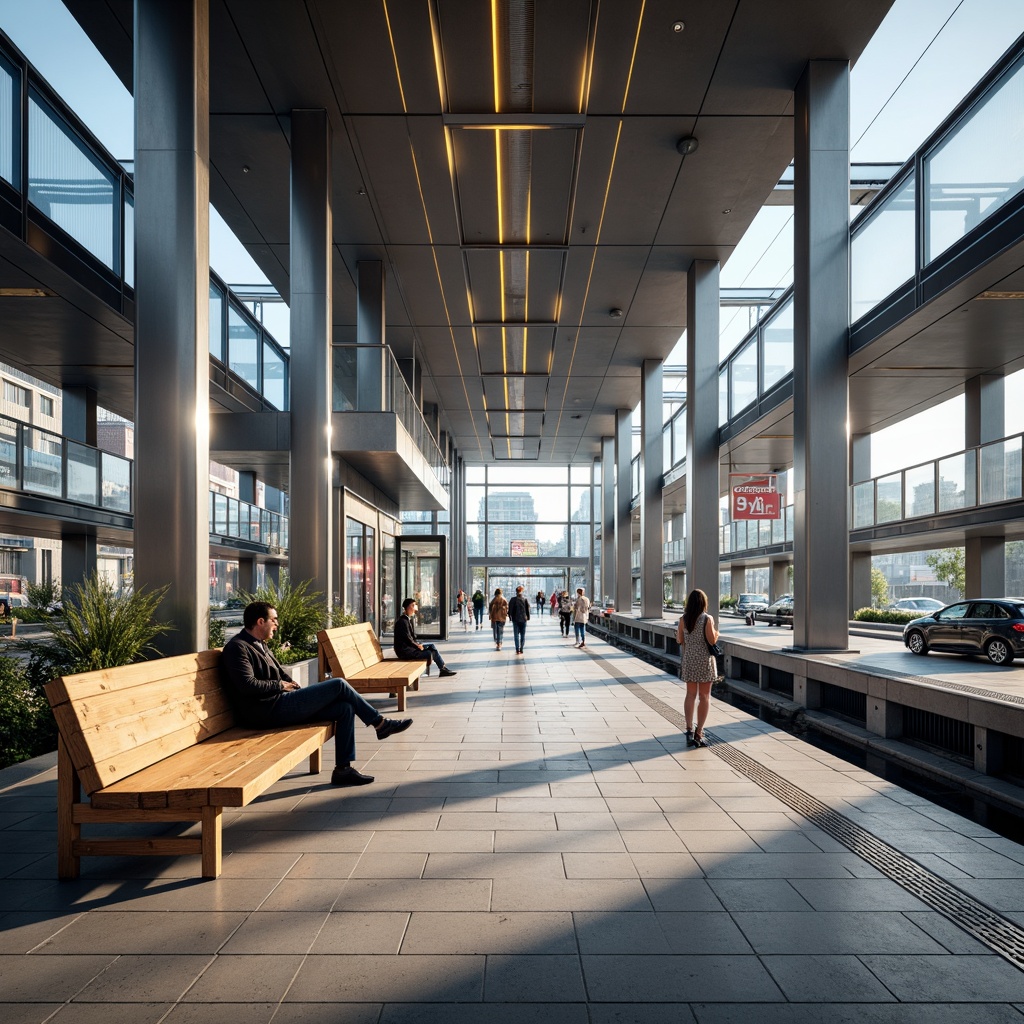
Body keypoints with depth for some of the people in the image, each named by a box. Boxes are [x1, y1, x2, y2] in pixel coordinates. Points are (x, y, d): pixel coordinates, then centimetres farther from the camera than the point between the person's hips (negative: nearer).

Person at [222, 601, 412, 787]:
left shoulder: (260, 645, 19)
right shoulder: (237, 647, -12)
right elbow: (248, 685, -23)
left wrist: (303, 692, 9)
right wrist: (280, 685, -10)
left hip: (279, 704, 10)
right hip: (269, 711, -10)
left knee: (346, 708, -2)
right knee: (338, 685, -12)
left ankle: (343, 768, 1)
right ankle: (380, 723, 4)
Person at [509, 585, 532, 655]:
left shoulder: (513, 600, -7)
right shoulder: (525, 600, -2)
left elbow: (510, 609, -4)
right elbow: (528, 609, 0)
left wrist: (510, 616, 7)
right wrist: (528, 617, 9)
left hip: (515, 619, -2)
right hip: (523, 619, 2)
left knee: (516, 635, 3)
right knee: (523, 635, 11)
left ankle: (517, 649, -3)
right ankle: (521, 649, 9)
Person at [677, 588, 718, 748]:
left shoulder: (683, 619, -2)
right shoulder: (707, 619, -12)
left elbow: (680, 640, 5)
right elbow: (712, 640, -13)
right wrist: (716, 631, 7)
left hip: (689, 660, 3)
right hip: (705, 661, -3)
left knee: (690, 695, 11)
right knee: (704, 696, 6)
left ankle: (689, 729, -1)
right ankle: (699, 733, 5)